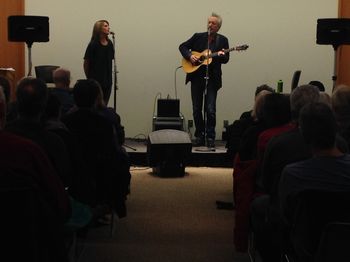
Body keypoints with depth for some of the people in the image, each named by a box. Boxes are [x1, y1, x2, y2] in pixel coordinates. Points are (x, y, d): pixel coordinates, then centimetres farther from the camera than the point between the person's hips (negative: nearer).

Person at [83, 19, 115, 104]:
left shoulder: (110, 44, 4)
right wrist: (89, 77, 4)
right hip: (96, 81, -5)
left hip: (107, 81, 5)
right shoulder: (93, 44, -11)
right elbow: (86, 62, -4)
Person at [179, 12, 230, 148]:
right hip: (196, 76, 2)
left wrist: (221, 55, -23)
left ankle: (210, 138, 2)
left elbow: (226, 59, 0)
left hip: (212, 78, -2)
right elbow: (182, 46, 9)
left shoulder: (222, 40, 4)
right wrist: (189, 56, -9)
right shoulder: (198, 36, 6)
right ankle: (199, 136, 18)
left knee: (210, 110, -8)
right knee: (196, 109, 6)